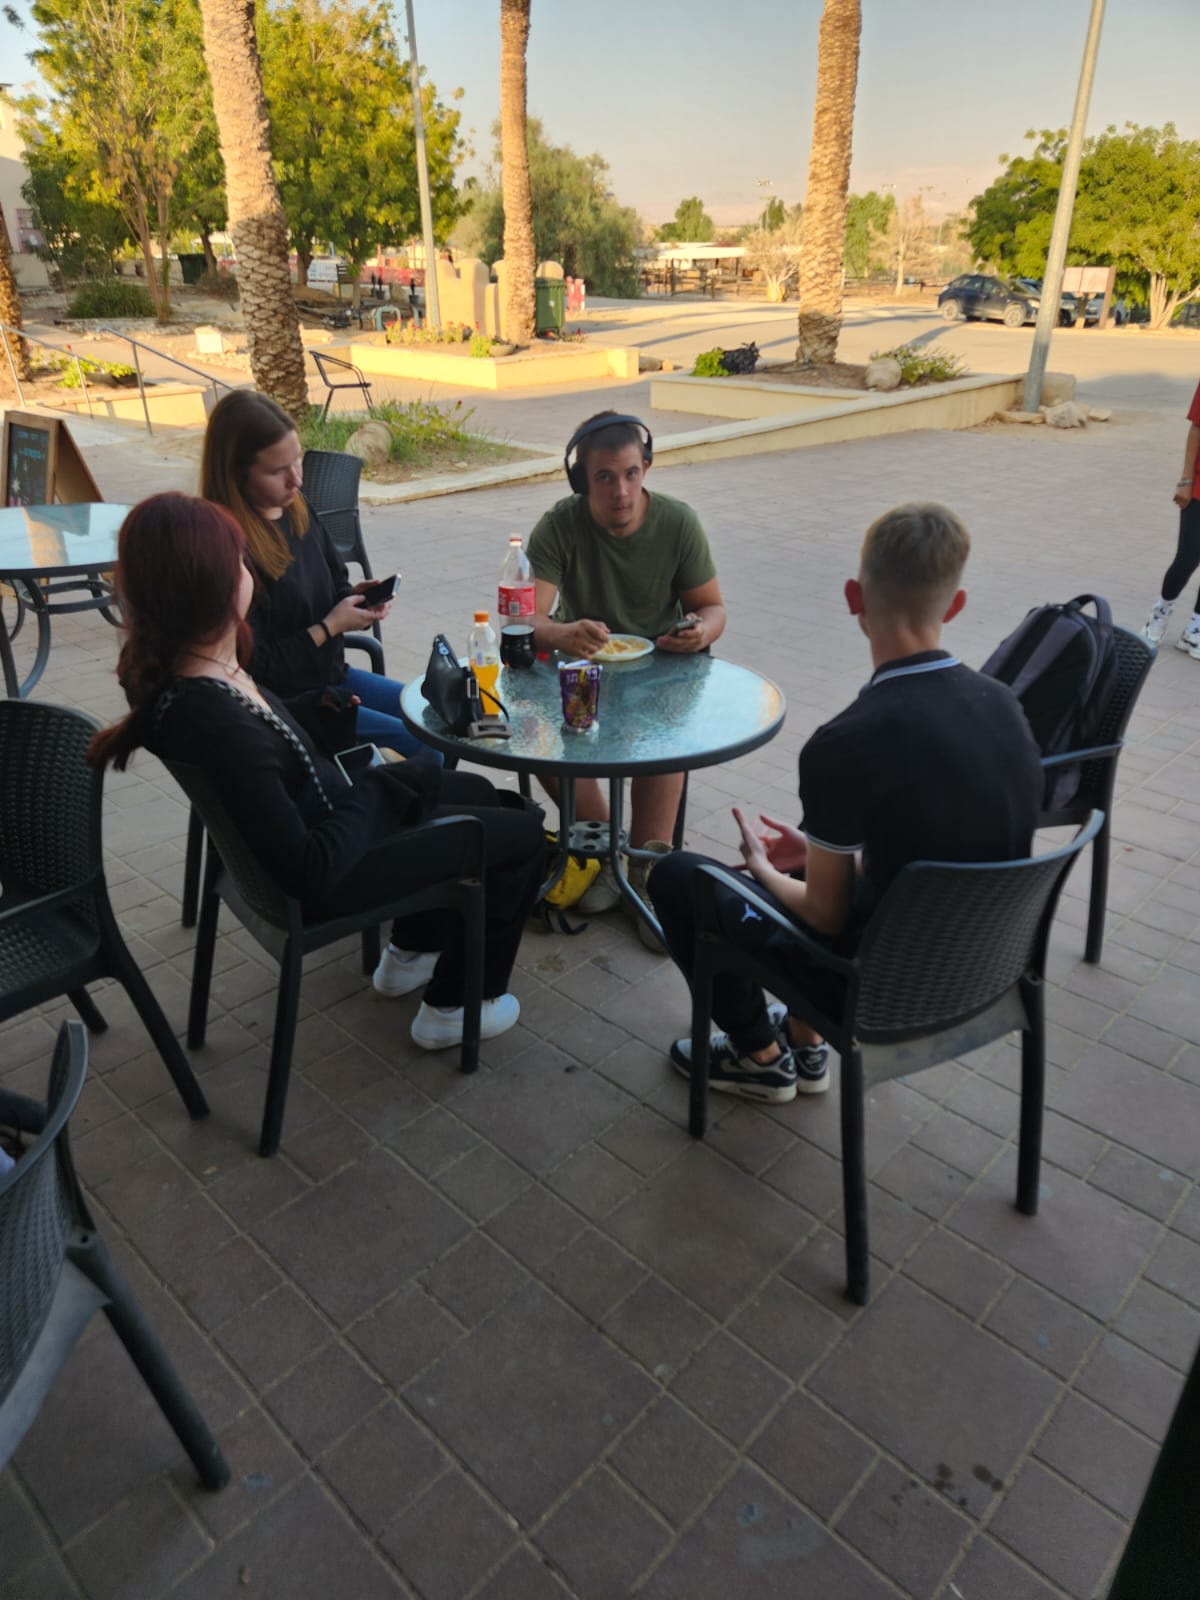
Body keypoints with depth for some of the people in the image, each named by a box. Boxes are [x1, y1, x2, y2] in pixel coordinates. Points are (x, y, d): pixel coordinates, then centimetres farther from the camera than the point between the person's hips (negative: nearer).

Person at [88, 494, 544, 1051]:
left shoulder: (163, 667, -11)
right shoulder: (218, 725, -38)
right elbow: (309, 872, -31)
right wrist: (367, 793, -18)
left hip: (323, 811, 9)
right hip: (334, 868, -9)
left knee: (479, 792, 26)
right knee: (524, 835, 5)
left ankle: (413, 951, 40)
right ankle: (455, 1008, 20)